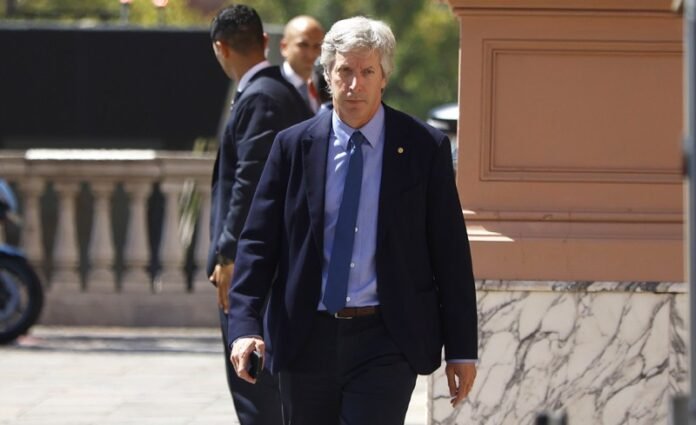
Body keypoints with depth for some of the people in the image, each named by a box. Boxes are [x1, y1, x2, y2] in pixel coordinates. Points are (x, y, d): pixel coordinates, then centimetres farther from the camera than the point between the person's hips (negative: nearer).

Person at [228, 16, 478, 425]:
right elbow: (258, 241, 3)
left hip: (386, 344, -2)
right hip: (307, 342, 2)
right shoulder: (294, 146, 4)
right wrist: (244, 325, -10)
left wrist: (462, 349, 0)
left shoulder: (425, 148, 0)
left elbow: (451, 253, 1)